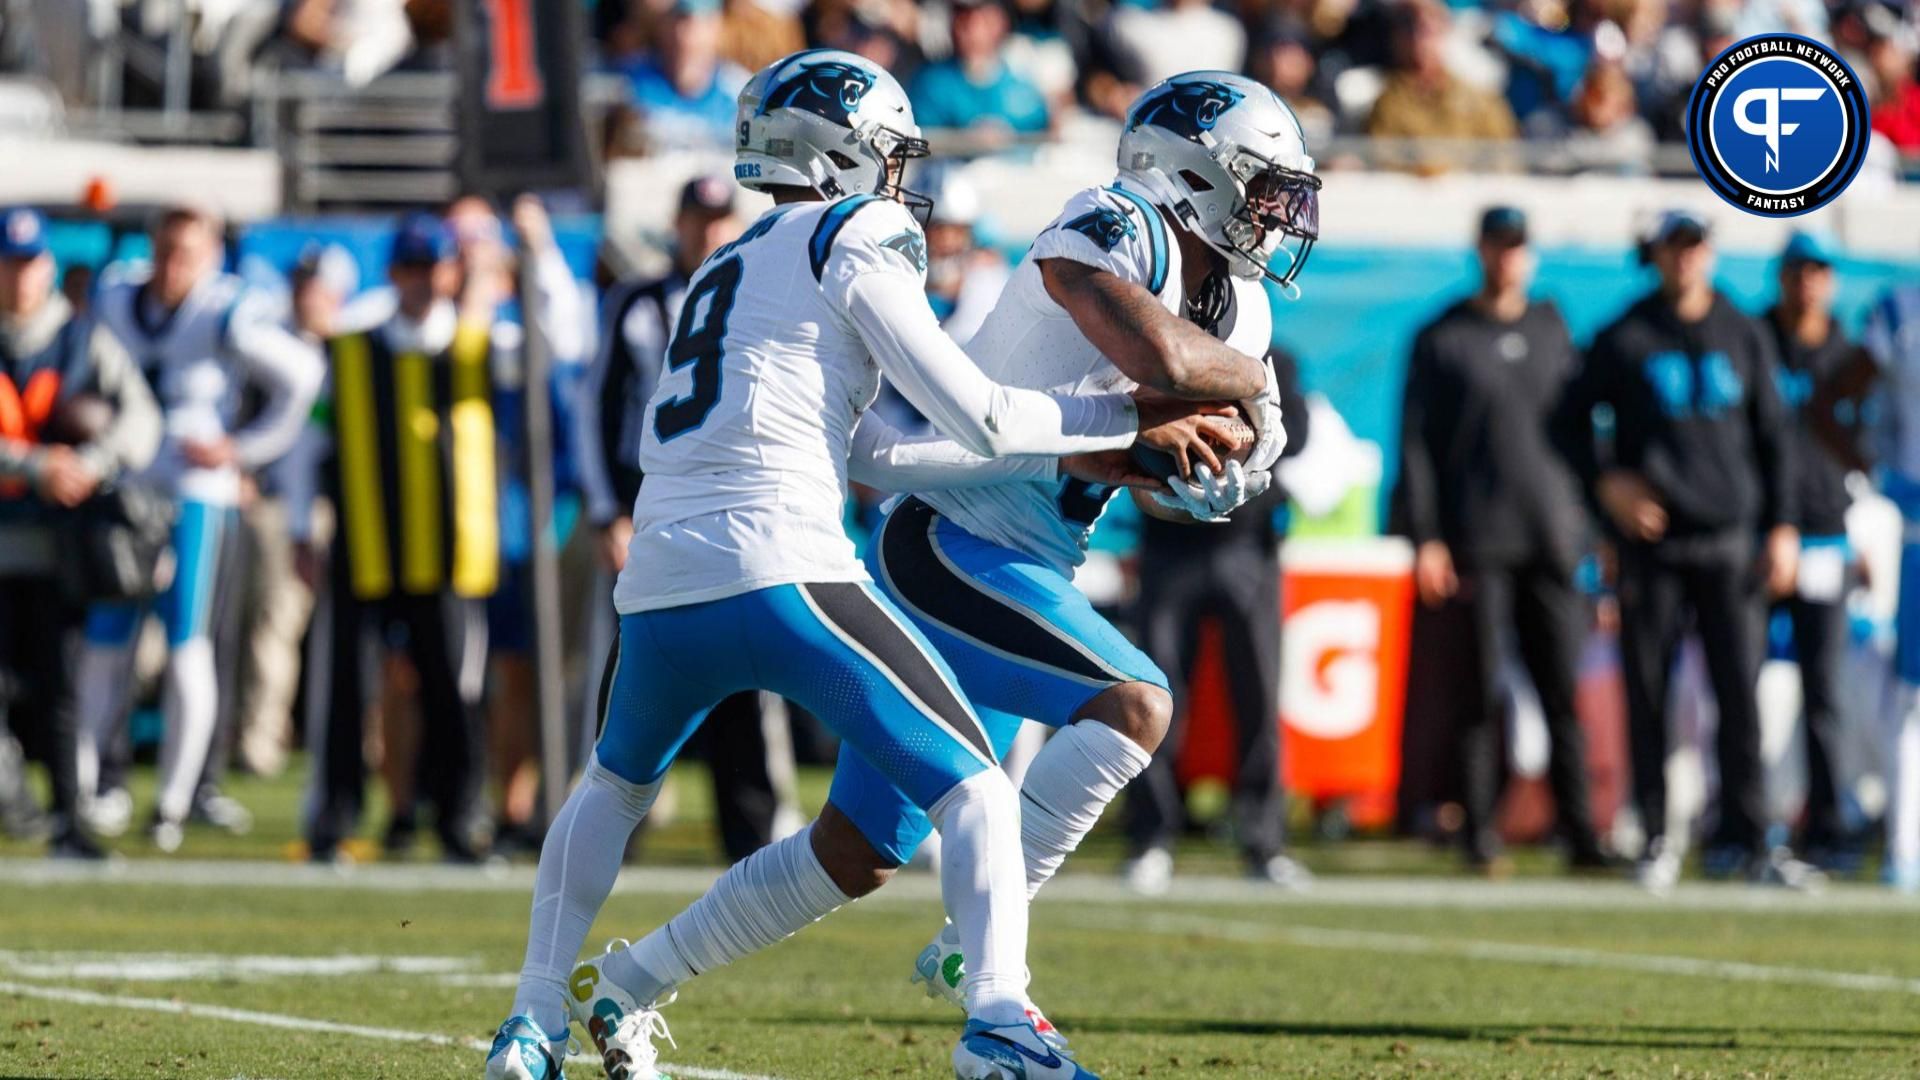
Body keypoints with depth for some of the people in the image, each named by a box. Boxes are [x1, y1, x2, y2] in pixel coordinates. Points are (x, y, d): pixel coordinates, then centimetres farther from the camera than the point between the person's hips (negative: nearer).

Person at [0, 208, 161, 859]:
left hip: (60, 538, 0)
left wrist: (91, 467, -24)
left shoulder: (85, 342, 4)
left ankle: (68, 823, 1)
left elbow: (139, 416, -8)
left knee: (56, 683, -2)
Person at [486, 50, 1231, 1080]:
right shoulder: (853, 243, 4)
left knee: (616, 785, 33)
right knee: (975, 792, -2)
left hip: (659, 592, 7)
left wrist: (1079, 454, 24)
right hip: (780, 578, -7)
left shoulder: (722, 274, 28)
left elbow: (870, 455, 25)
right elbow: (978, 421, -1)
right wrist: (1129, 418, 12)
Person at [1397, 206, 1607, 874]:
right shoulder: (1442, 340, 3)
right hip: (1478, 543, -3)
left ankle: (1579, 834, -1)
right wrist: (1424, 538, -8)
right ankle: (1480, 835, 1)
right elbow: (1415, 442, 0)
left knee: (1562, 689, -1)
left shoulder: (1551, 329, 14)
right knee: (1482, 690, -3)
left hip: (1552, 538, 3)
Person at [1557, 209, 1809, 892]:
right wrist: (1606, 483, -6)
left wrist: (1781, 527, 7)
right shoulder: (1623, 341, 3)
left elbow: (1771, 435, 14)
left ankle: (1744, 840, -1)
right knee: (1647, 693, -1)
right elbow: (1574, 418, 10)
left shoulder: (1744, 337, 10)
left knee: (1740, 690, -5)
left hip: (1727, 538, 1)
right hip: (1651, 539, -1)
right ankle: (1656, 840, 6)